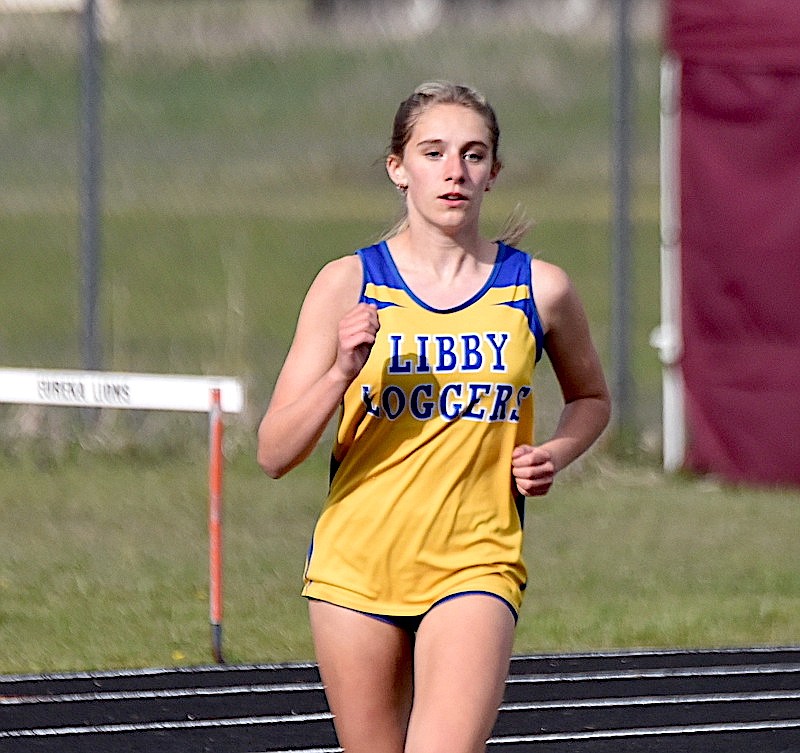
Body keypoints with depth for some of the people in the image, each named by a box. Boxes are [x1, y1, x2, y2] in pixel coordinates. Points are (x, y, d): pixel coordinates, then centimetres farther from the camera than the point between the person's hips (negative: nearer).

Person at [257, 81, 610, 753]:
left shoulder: (539, 289, 2)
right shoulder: (350, 283, -2)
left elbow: (591, 398, 22)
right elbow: (274, 454, -4)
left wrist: (556, 453, 1)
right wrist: (342, 373, -21)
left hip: (476, 566, -1)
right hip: (356, 566, 1)